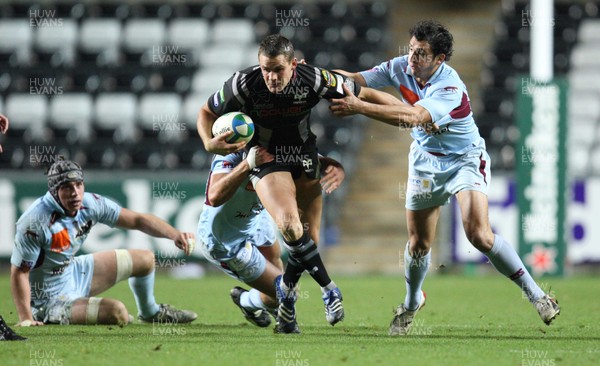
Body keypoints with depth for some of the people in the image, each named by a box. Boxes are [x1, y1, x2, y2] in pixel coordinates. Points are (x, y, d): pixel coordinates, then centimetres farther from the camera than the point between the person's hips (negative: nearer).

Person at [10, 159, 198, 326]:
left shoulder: (89, 203, -10)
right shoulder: (35, 222, -31)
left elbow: (137, 220, -3)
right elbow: (19, 272, -26)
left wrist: (175, 234, -16)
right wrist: (26, 319, -31)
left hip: (74, 272, 8)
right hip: (51, 298, -8)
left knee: (144, 259, 16)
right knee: (117, 313, -28)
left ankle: (150, 313, 42)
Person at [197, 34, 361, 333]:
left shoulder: (314, 80, -21)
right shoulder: (244, 84, -22)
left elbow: (358, 92, -4)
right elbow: (207, 112, -5)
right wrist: (209, 142, -23)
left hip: (306, 159, 2)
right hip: (266, 160, -2)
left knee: (309, 238, -1)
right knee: (289, 224, -27)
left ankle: (286, 291, 29)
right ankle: (328, 289, -9)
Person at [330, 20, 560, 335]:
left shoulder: (450, 88, -32)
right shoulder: (400, 68, -12)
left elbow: (412, 116, -44)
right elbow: (357, 80, -11)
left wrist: (358, 106, -47)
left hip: (464, 159, -5)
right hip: (425, 160, 5)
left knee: (479, 235, -22)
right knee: (419, 242, 7)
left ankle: (536, 295, -11)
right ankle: (411, 303, 35)